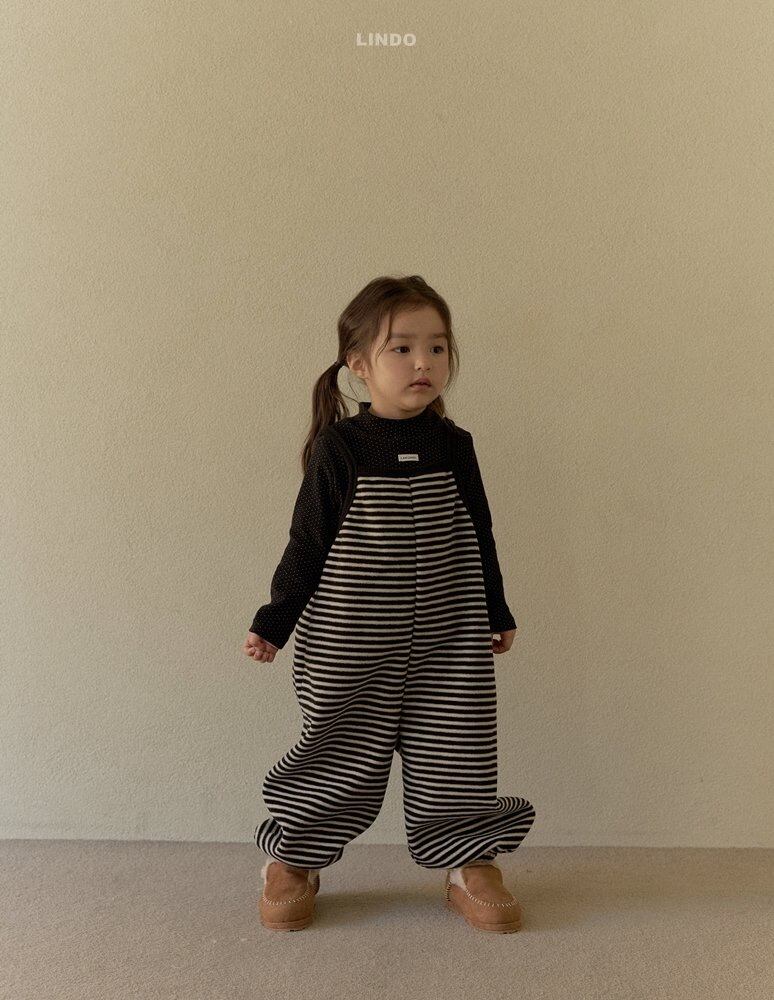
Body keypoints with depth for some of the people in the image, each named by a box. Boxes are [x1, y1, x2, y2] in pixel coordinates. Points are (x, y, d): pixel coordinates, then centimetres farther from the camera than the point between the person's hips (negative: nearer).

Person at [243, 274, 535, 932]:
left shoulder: (453, 445, 1)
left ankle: (469, 863, 29)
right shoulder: (339, 447, -8)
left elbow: (480, 537, 11)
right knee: (343, 754, 8)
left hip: (448, 642, 3)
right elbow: (307, 542, -3)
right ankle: (293, 861, 29)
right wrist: (274, 621, -3)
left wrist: (497, 614, 16)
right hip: (349, 643, -2)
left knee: (454, 750, 9)